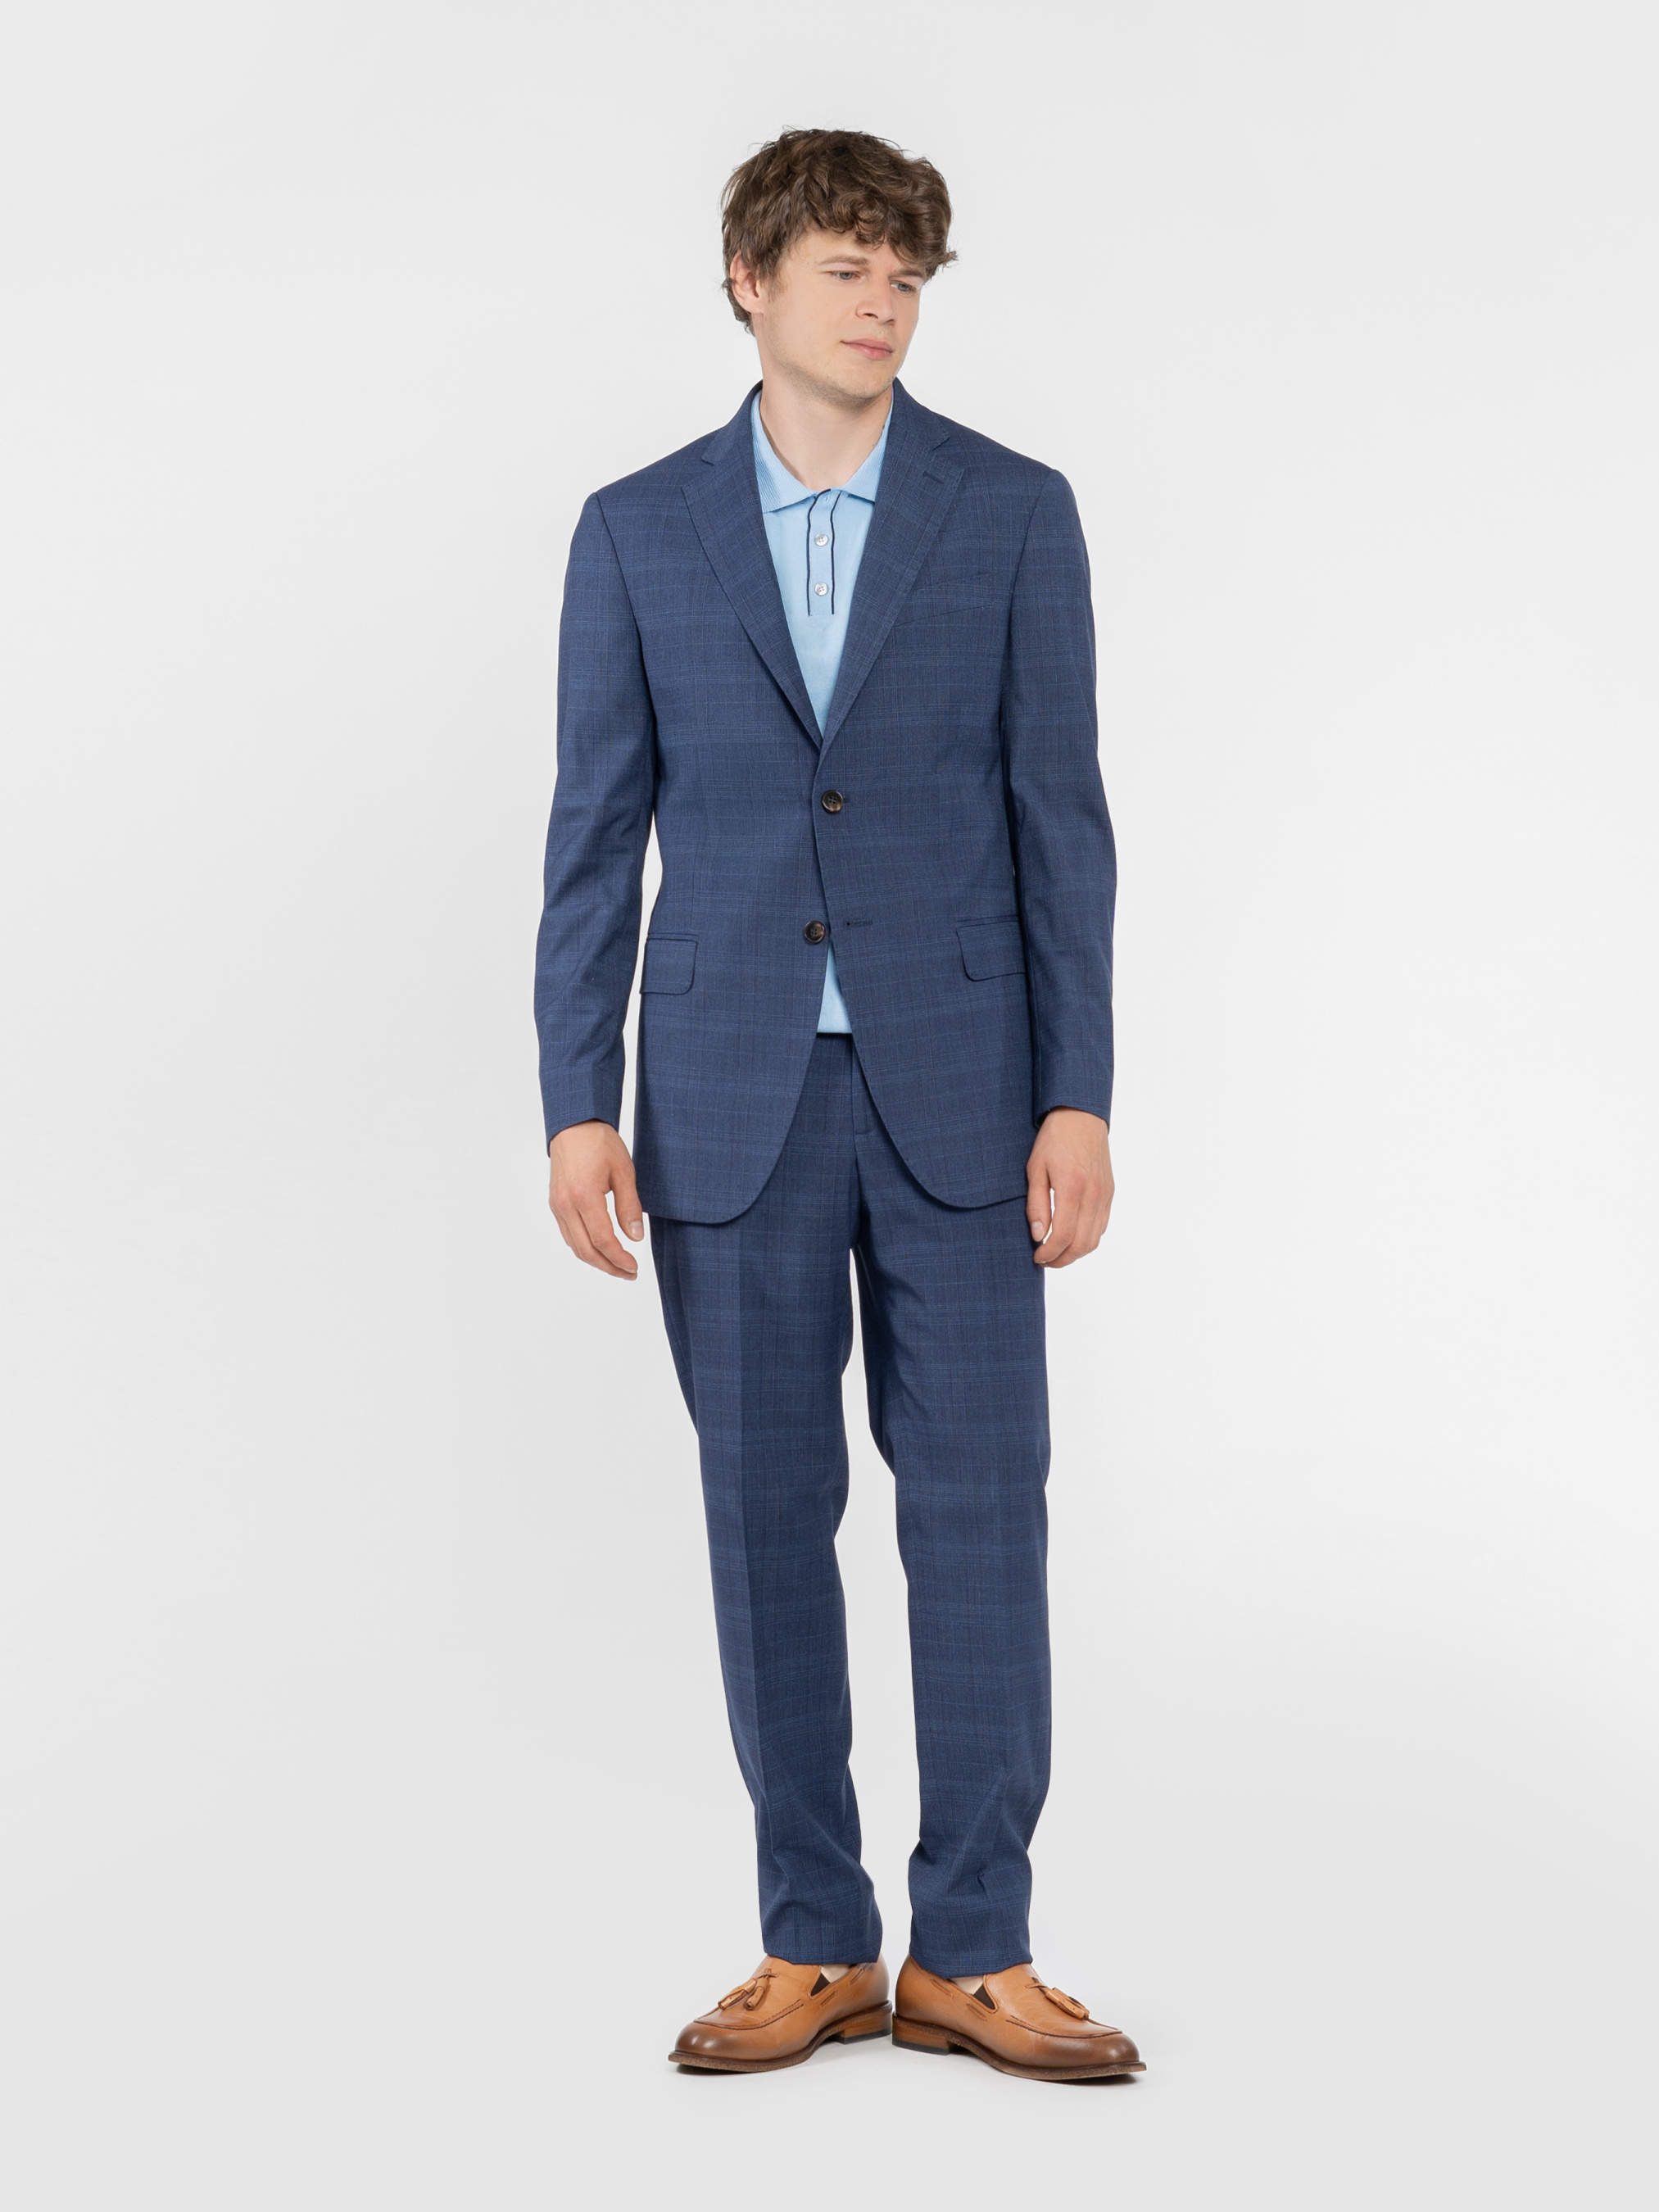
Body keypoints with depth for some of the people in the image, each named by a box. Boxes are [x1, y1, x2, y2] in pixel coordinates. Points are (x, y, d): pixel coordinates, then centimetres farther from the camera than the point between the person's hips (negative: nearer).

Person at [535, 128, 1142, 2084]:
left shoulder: (1014, 513, 2)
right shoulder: (638, 532, 4)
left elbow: (1061, 821, 0)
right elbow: (595, 837, 4)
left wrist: (1080, 1100, -7)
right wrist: (578, 1106, -3)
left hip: (956, 1087, -1)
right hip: (733, 1097, 1)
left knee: (981, 1506, 0)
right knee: (765, 1514, 5)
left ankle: (970, 1954, 10)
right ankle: (814, 1946, 16)